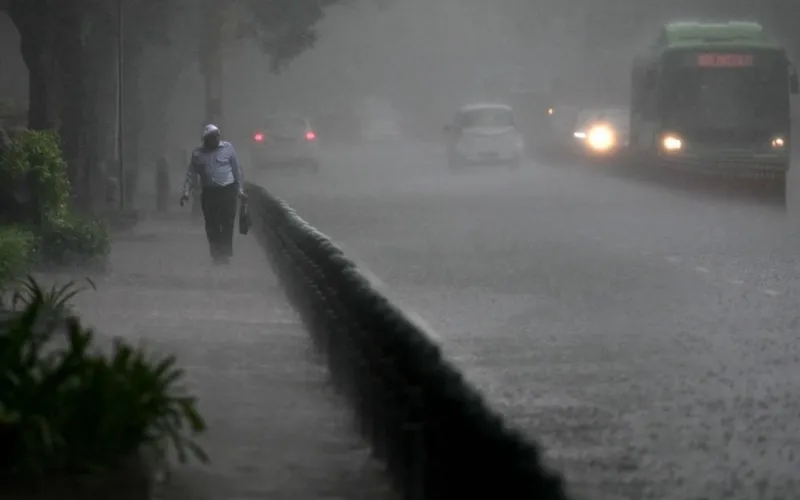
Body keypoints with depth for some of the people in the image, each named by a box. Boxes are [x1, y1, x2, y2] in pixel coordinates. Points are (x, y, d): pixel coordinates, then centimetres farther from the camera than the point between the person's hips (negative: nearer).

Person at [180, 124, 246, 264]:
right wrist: (186, 192, 0)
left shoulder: (228, 148, 4)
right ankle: (216, 254, 10)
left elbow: (237, 170, 7)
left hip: (227, 191, -2)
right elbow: (191, 174, 10)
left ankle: (225, 254, -3)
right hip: (208, 193, 2)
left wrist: (240, 190, 5)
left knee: (227, 224, -6)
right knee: (211, 225, 1)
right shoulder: (198, 154, 7)